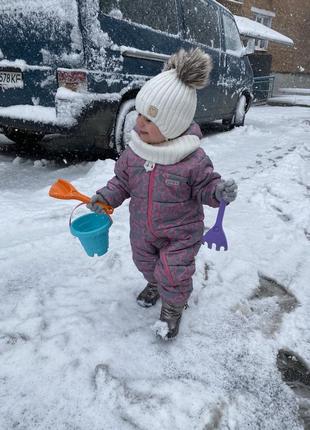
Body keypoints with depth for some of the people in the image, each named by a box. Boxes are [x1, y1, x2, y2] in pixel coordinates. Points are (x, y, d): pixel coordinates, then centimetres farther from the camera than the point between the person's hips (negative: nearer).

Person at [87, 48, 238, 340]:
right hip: (142, 229, 5)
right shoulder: (134, 152, -12)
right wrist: (106, 197, -13)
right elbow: (122, 181, 2)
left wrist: (219, 192, -35)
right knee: (145, 263, 27)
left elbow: (205, 187, -14)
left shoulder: (193, 160, -25)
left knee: (173, 276, 5)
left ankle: (172, 309, 39)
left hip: (180, 233, -5)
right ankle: (155, 284, 62)